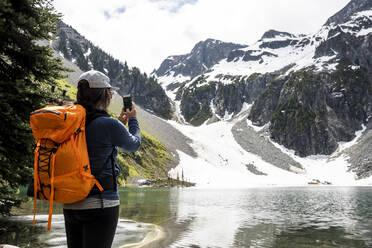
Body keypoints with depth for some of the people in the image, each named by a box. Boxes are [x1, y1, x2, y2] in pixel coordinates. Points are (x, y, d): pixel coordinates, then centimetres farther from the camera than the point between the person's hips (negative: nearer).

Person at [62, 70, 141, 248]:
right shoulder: (109, 124, -14)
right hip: (100, 205, -7)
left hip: (70, 206, 7)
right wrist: (133, 120, 23)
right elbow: (134, 145, 6)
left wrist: (120, 124, 28)